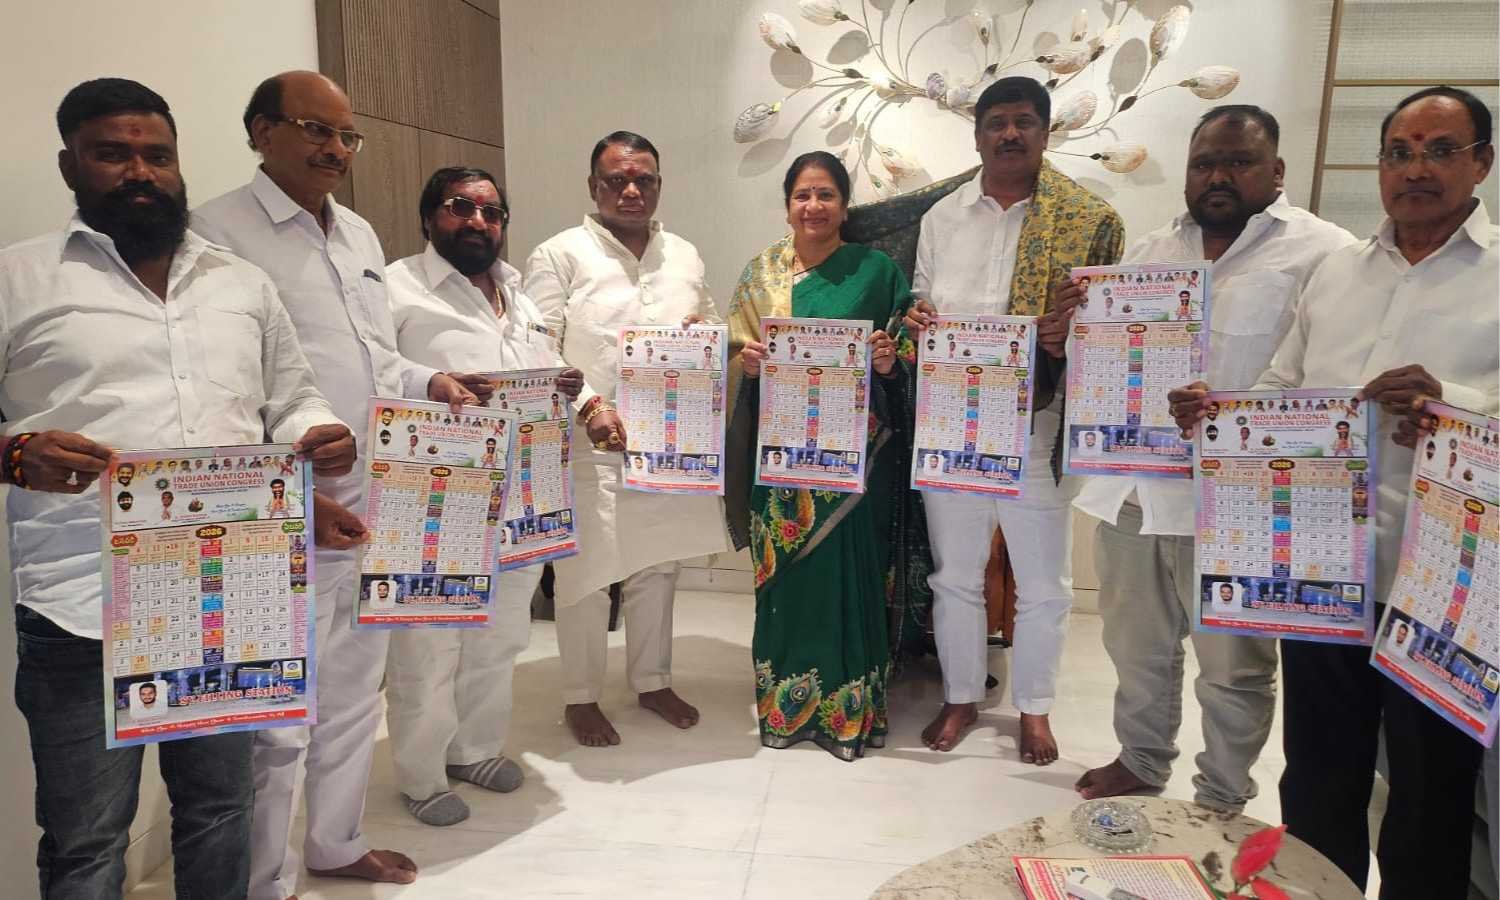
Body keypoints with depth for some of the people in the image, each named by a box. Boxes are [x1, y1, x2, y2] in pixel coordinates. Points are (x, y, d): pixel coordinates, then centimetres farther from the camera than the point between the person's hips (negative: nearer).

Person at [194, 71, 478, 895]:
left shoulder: (361, 234, 14)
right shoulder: (218, 231, -10)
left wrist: (429, 384, 2)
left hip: (370, 505, 8)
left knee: (355, 689, 19)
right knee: (279, 717, 3)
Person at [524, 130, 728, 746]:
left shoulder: (685, 256, 13)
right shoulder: (559, 255, -4)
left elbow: (713, 328, 21)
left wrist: (708, 331, -3)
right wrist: (589, 408, -23)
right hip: (592, 443, -5)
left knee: (658, 565, 15)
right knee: (587, 572, 3)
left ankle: (653, 681, 34)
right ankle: (581, 697, 23)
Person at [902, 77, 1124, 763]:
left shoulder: (1088, 220, -2)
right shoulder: (943, 217, 8)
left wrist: (1070, 335, -21)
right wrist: (914, 319, -8)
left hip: (1036, 430, -2)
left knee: (1042, 584, 11)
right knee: (955, 576, 15)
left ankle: (1033, 707, 33)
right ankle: (961, 697, 34)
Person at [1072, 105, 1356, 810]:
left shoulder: (1324, 254, -5)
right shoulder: (1149, 252, 15)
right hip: (1131, 488, 6)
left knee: (1234, 666, 9)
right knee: (1137, 646, 19)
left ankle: (1222, 802, 29)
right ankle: (1141, 761, 40)